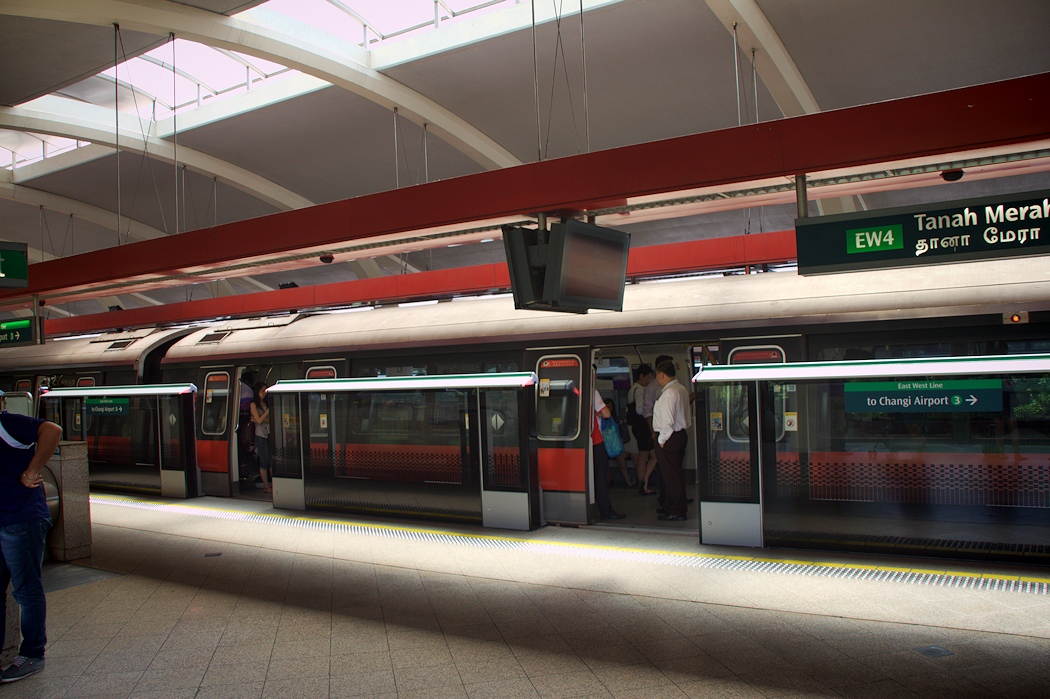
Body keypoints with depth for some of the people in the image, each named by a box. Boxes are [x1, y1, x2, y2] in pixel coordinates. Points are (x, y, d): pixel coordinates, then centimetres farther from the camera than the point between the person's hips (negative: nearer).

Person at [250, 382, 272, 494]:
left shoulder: (266, 403, 14)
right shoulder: (253, 404, -1)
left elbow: (271, 419, 4)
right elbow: (259, 420, -12)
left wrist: (259, 420, -10)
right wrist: (269, 409, -12)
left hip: (269, 434, 5)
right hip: (260, 435, -5)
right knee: (264, 461, -3)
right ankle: (266, 487, 4)